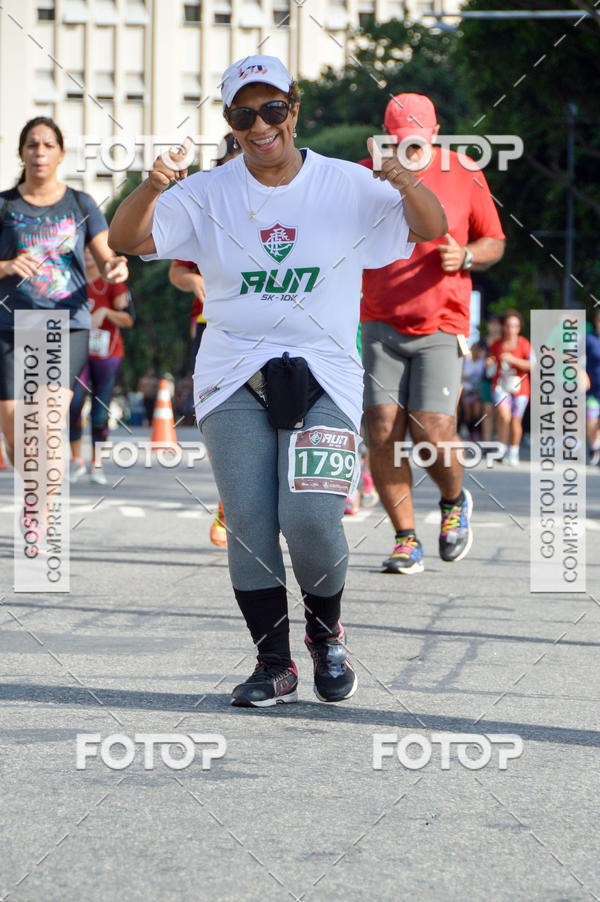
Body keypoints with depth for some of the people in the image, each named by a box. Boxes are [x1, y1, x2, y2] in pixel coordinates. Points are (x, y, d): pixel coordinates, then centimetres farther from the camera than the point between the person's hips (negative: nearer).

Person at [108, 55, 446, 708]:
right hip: (233, 380, 2)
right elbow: (125, 239, -2)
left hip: (323, 376, -1)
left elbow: (433, 230, -2)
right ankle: (273, 665, 9)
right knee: (248, 524, -5)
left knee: (311, 518, -15)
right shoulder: (207, 194, 5)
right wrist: (150, 188, -23)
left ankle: (326, 635, 13)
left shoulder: (348, 186, 2)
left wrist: (409, 186, -24)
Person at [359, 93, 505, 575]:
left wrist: (465, 257, -11)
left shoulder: (464, 174, 2)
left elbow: (494, 242, 10)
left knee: (432, 430, -14)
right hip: (381, 326, 2)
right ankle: (406, 540, 3)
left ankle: (454, 502, 19)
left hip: (440, 327, -1)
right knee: (383, 431, -10)